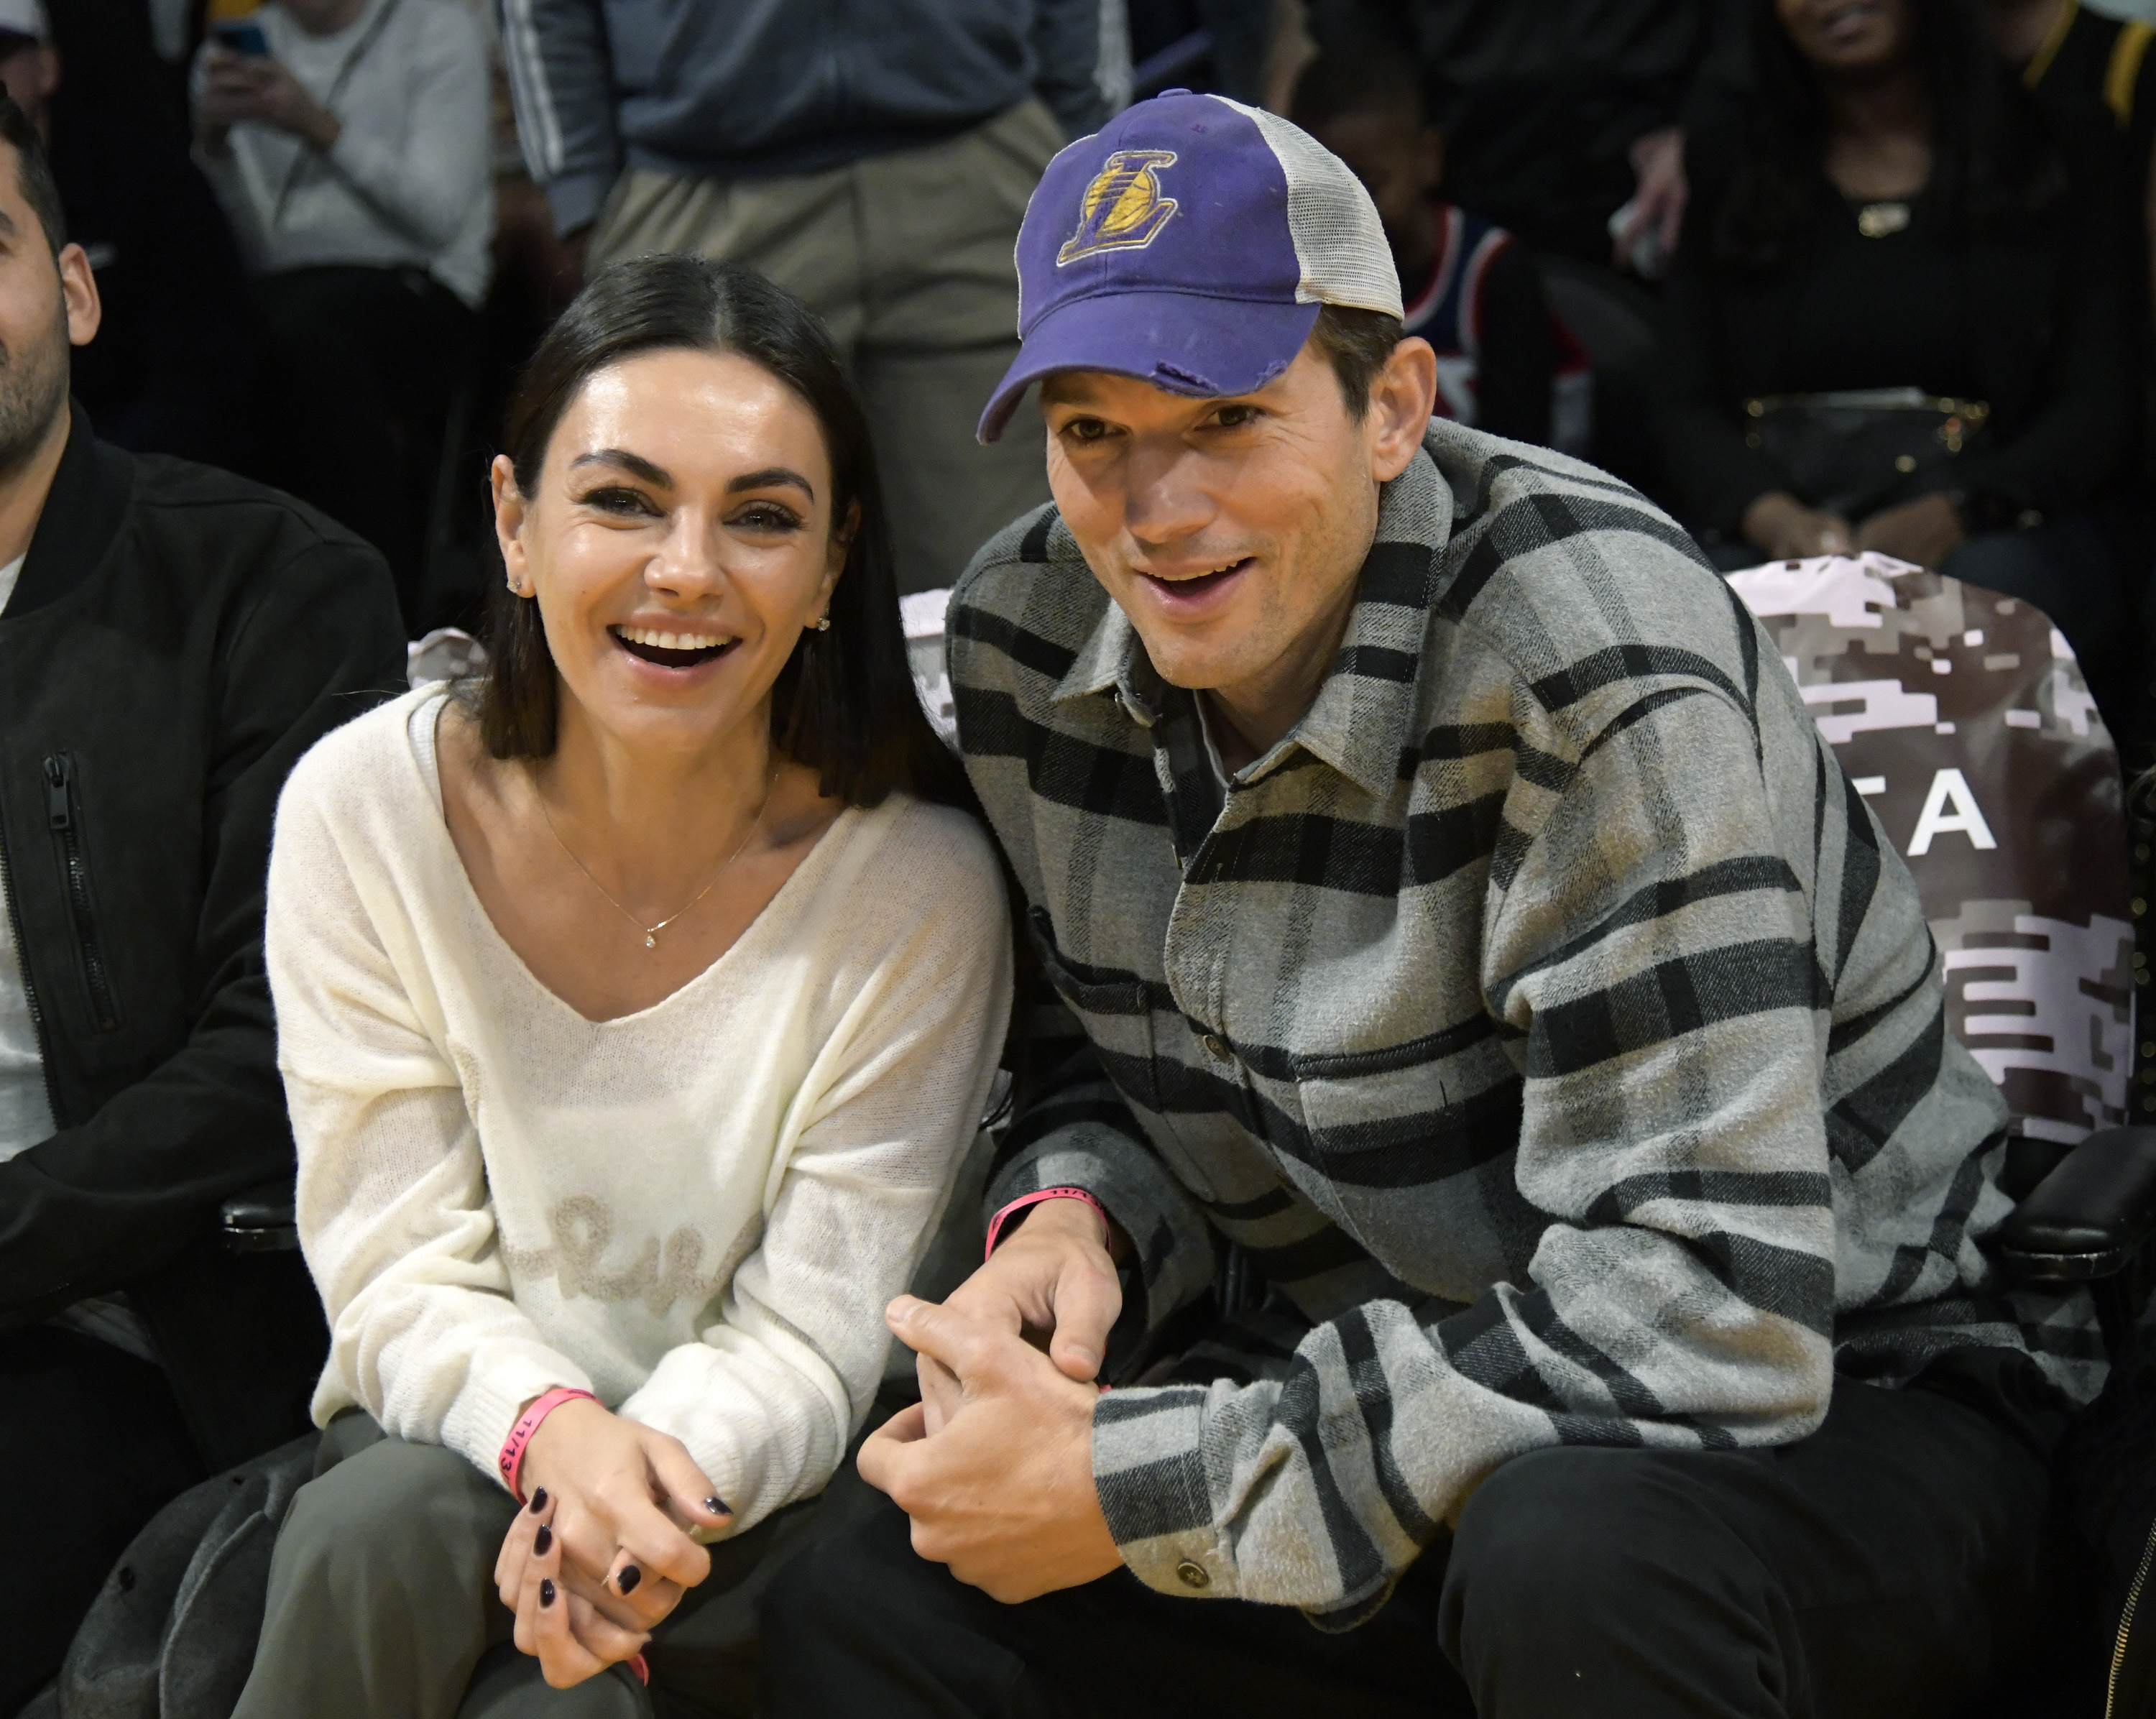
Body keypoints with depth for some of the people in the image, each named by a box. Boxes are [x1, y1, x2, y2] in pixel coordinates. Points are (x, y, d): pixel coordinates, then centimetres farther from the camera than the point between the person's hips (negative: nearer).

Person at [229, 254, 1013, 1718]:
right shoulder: (367, 810, -8)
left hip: (748, 1507, -2)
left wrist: (671, 1462, -32)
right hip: (452, 1449, 2)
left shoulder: (916, 886, -12)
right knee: (384, 1528, -32)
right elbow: (402, 1273, -8)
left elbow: (816, 1332, -10)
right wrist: (550, 1430, -29)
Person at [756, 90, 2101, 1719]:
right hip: (1366, 1379, 6)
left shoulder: (1591, 668, -25)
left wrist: (1146, 1489, -28)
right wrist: (1071, 1218, -12)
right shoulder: (1027, 631, -4)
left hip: (1837, 1404, -6)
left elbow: (1709, 1314, -31)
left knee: (1566, 1552, -38)